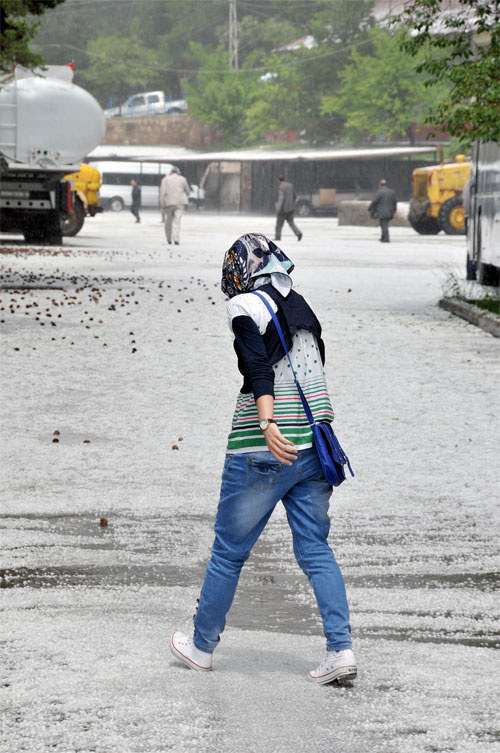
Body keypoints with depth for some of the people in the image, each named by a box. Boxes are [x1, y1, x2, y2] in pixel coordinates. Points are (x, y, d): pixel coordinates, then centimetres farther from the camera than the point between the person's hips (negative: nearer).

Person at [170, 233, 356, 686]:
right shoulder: (302, 307, 14)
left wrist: (267, 423, -31)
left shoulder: (245, 306, -6)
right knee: (316, 550, 9)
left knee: (228, 551, 9)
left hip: (263, 449, -6)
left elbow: (259, 365, -21)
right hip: (315, 444, 6)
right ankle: (341, 649, -2)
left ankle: (202, 646, 22)